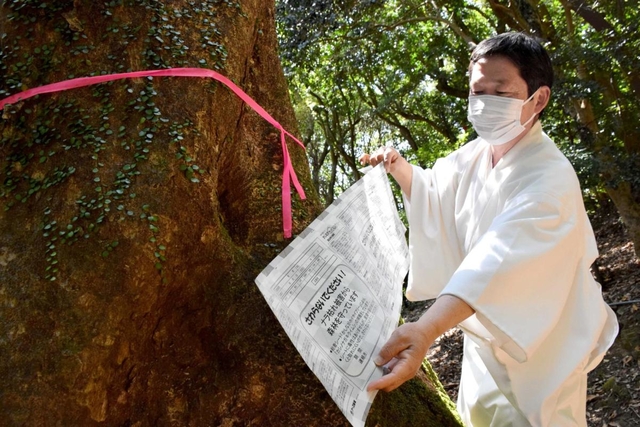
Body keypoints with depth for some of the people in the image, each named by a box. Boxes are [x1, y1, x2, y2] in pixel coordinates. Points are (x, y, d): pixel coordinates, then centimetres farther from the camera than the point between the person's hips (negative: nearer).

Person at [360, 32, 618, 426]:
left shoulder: (550, 179, -31)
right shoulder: (475, 155, -5)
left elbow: (498, 263, -46)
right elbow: (432, 195, 14)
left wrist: (425, 331, -59)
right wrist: (400, 168, -8)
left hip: (541, 346, -7)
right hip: (486, 333, 7)